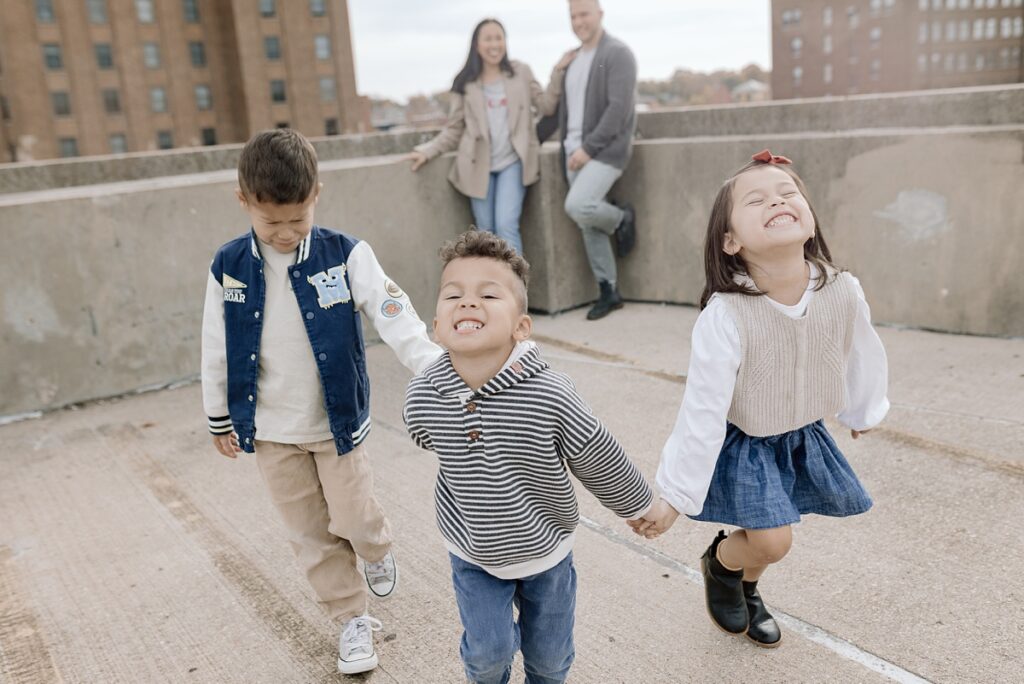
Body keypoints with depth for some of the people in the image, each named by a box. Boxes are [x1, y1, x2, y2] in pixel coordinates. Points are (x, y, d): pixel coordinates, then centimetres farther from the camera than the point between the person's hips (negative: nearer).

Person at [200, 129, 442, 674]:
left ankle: (377, 550, 41)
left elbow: (395, 318, -21)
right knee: (309, 533, 12)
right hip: (270, 431, 3)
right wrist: (219, 419, 11)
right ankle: (352, 619, 31)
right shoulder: (228, 268, -7)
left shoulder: (345, 256, -14)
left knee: (354, 517, 5)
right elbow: (216, 350, 3)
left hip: (337, 422, -2)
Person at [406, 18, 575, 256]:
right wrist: (427, 151, -5)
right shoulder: (465, 83, 7)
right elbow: (454, 129, 7)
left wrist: (558, 72, -7)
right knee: (485, 232, 3)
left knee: (506, 226, -16)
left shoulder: (520, 72, 8)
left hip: (512, 161, -1)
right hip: (479, 165, 2)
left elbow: (546, 106, 4)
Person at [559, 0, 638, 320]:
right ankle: (609, 292, 16)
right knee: (588, 226, 5)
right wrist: (567, 146, 9)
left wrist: (590, 147, -19)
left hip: (606, 150, -7)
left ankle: (622, 219, 6)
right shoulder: (572, 60, 16)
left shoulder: (617, 54, -8)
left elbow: (619, 108, -17)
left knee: (577, 206, -26)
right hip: (576, 153, 7)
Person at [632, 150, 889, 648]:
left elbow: (863, 357, 1)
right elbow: (702, 412, -28)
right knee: (772, 541, -9)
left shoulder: (843, 293, -21)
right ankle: (719, 562, 28)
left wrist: (863, 412, 20)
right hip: (744, 444, -4)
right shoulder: (724, 316, -33)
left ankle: (747, 589, 51)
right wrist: (673, 496, -19)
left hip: (804, 437, 5)